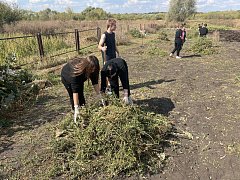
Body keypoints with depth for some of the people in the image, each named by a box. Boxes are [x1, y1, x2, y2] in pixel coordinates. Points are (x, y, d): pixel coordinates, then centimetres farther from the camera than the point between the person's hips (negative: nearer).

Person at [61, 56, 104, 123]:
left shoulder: (92, 70, -31)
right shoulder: (76, 70, -46)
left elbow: (95, 82, -19)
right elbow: (75, 90, -47)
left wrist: (99, 94, -27)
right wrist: (76, 108, -49)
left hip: (80, 78, 5)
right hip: (67, 77, -4)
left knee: (81, 95, 2)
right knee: (73, 96, -8)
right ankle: (76, 115, 4)